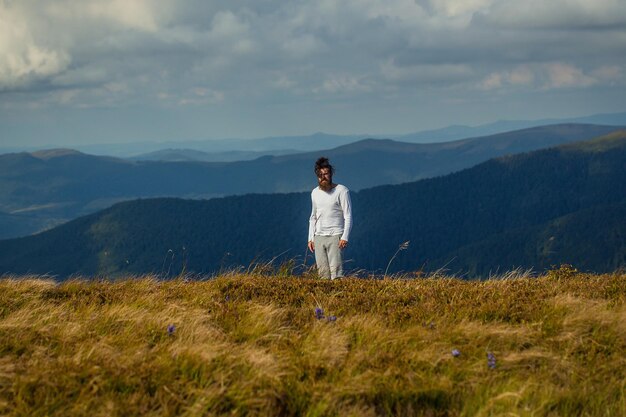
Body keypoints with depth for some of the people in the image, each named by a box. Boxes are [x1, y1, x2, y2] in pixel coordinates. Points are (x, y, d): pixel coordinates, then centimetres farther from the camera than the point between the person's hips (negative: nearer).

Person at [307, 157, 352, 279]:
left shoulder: (341, 190, -4)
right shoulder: (315, 192, 14)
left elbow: (348, 216, -7)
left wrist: (345, 237, -15)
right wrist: (311, 238, 14)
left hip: (335, 237, -5)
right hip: (319, 237, 5)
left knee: (336, 271, -14)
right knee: (323, 273, 1)